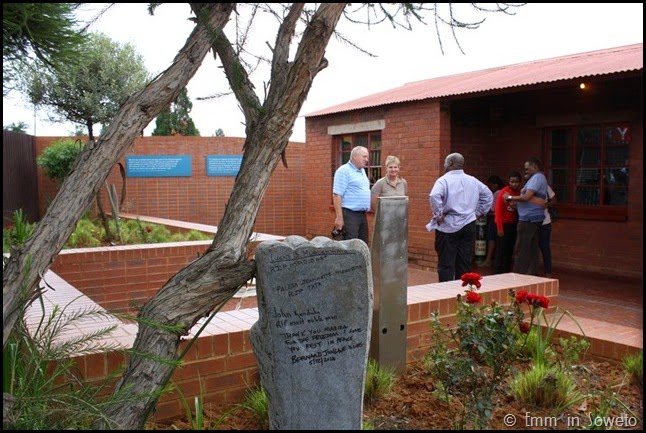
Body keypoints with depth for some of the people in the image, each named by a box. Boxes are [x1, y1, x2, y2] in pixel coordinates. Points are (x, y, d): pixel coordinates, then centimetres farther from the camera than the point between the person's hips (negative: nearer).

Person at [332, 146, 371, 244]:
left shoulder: (362, 171, 18)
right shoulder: (344, 170, -9)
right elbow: (337, 195, -16)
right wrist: (339, 217, -21)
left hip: (362, 214, 9)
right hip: (349, 214, -9)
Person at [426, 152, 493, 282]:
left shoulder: (444, 180, -9)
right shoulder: (473, 181, 10)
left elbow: (434, 196, -26)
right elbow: (488, 195, 19)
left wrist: (438, 215, -16)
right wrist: (478, 212, 18)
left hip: (448, 226, -5)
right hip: (468, 225, 5)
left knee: (446, 265, -1)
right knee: (464, 263, 11)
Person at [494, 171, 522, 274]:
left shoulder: (520, 193, 5)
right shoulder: (503, 192, -11)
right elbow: (498, 211, -12)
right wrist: (500, 228, -15)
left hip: (514, 225, 6)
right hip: (504, 225, -6)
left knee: (510, 250, 12)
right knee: (501, 251, -3)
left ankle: (507, 273, 21)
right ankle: (498, 274, 3)